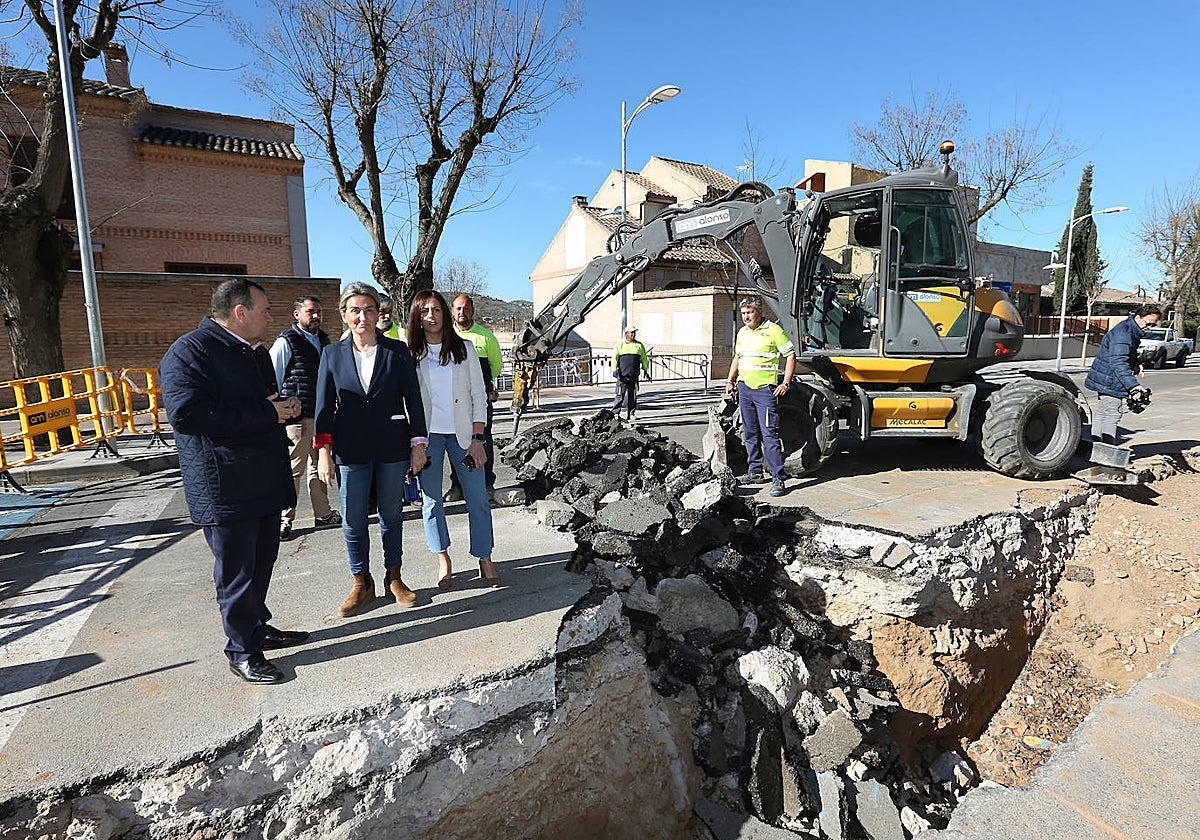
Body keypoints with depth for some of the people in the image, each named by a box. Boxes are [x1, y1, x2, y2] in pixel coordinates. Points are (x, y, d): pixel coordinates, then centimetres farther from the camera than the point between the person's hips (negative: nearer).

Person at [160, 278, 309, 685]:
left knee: (262, 563, 19)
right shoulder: (189, 352, -13)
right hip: (225, 489, -9)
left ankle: (257, 627, 37)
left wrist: (286, 406, 4)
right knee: (236, 573, 3)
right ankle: (243, 651, 19)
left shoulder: (256, 352, 16)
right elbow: (185, 414, -26)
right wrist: (266, 413, -22)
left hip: (266, 481, 9)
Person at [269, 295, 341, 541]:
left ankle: (323, 514, 26)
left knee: (319, 466, 16)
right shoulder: (285, 342, -8)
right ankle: (284, 521, 9)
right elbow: (272, 380, -8)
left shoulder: (323, 340, 14)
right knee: (292, 469, -3)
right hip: (297, 417, -7)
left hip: (321, 415, 8)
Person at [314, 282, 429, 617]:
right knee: (353, 521, 5)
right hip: (350, 450, 1)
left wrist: (418, 444, -1)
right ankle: (361, 585, 22)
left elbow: (413, 399, 2)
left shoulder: (397, 351, 2)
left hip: (392, 448, 0)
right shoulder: (333, 354, 5)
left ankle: (394, 579, 26)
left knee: (391, 515, 10)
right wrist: (324, 451, -2)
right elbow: (324, 405, 5)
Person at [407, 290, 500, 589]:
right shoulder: (410, 354, 4)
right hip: (427, 435, 0)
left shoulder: (464, 348, 5)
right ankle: (443, 560, 20)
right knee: (431, 499, 5)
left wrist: (477, 438, -5)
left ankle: (485, 560, 11)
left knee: (477, 497, -1)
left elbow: (479, 395, 3)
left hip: (462, 433, 0)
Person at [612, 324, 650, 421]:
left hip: (634, 375, 3)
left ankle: (631, 415, 13)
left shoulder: (639, 345, 13)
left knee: (633, 396, 5)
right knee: (620, 395, -6)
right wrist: (614, 370, -11)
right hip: (622, 375, -3)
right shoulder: (620, 344, 6)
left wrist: (646, 371, 11)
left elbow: (644, 359, 17)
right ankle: (615, 413, 1)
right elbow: (614, 358, 1)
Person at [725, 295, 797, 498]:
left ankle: (778, 479, -8)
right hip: (744, 388, 7)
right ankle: (755, 472, 23)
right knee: (750, 433, 12)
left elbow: (790, 355, -5)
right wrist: (730, 380, 19)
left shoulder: (773, 330, -5)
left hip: (765, 389, -7)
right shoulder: (742, 333, 15)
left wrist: (786, 383, -11)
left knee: (769, 434, -11)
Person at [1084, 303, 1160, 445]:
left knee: (1102, 412, 16)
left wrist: (1136, 363, 5)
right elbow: (1118, 363, -31)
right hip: (1110, 381, -11)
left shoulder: (1133, 331, 11)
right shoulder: (1122, 333, -22)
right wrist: (1133, 385, -39)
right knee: (1113, 415, -8)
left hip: (1104, 379, 11)